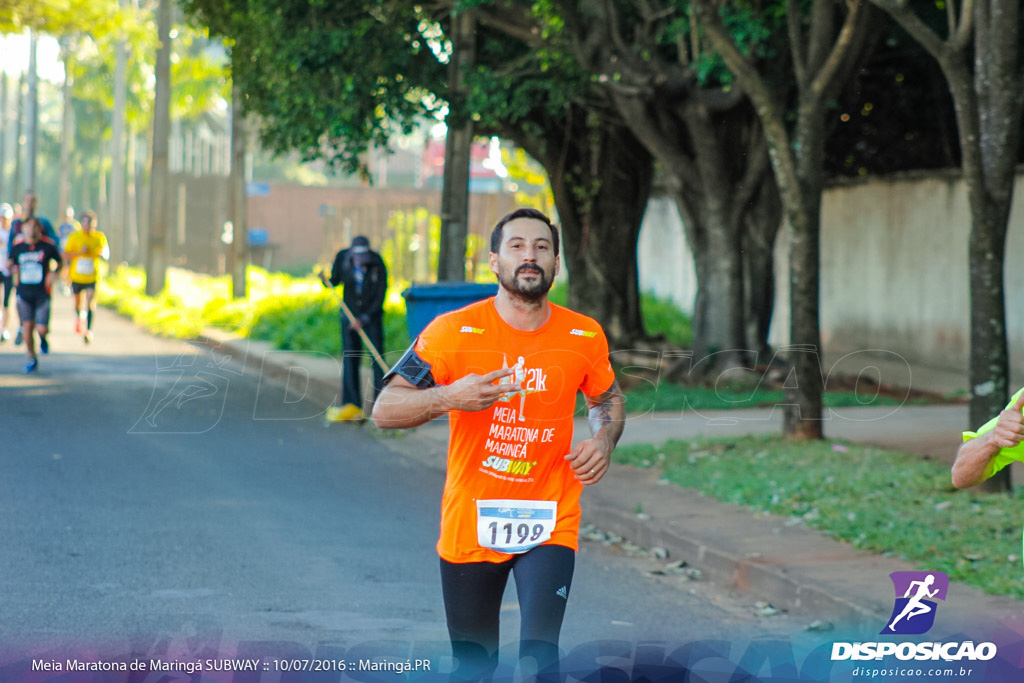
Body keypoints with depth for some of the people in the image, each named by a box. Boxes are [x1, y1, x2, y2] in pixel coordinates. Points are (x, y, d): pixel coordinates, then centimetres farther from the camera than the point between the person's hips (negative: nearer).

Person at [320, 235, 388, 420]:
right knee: (349, 357, -4)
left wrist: (364, 319, -17)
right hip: (350, 313, 2)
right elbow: (335, 280, 5)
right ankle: (352, 406, -3)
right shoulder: (342, 257, -9)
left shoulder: (378, 264, -17)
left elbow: (380, 296, -14)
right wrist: (325, 280, -18)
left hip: (372, 314, -2)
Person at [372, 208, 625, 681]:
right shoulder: (453, 332, -9)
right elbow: (384, 411, -9)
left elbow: (607, 398, 19)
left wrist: (603, 440, -3)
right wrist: (449, 398, -27)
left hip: (549, 526, 0)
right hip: (470, 526, 0)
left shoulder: (585, 337, -2)